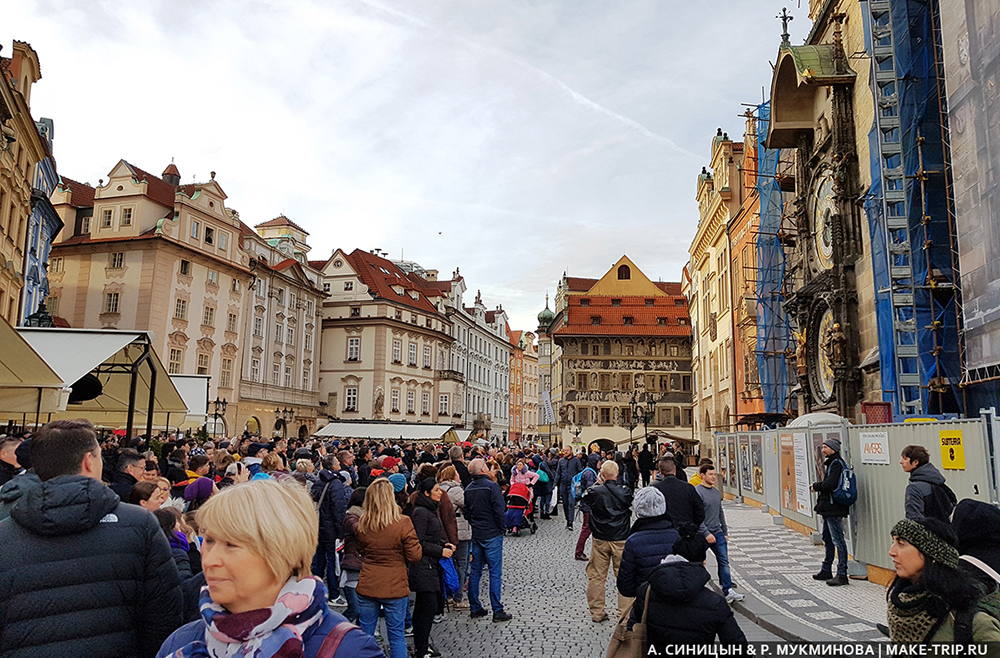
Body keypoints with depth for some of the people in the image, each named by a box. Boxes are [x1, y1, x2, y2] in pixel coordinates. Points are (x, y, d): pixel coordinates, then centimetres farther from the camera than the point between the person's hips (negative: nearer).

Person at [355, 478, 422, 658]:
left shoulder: (361, 524, -6)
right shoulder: (402, 523, -18)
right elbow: (415, 556, -11)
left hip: (367, 587, 3)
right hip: (394, 588, -3)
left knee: (365, 634, 16)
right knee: (396, 636, 10)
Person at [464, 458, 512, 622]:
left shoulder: (468, 489, 7)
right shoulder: (492, 486, -14)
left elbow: (466, 511, 11)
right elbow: (499, 510, -16)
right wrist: (501, 529, -4)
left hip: (475, 534, 7)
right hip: (492, 534, -6)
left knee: (475, 572, 12)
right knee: (495, 573, -2)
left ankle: (475, 608, 18)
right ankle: (497, 611, 1)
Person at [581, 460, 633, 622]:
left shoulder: (595, 492, -11)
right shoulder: (625, 492, -10)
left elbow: (584, 498, 9)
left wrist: (598, 484, 6)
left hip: (600, 540, 1)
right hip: (621, 540, 0)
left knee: (596, 576, 11)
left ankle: (596, 613, 18)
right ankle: (625, 613, 12)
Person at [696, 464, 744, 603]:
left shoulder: (717, 492, 10)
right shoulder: (697, 492, -14)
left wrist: (725, 532, 18)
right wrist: (706, 533, -21)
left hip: (718, 532, 7)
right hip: (702, 534, -7)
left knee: (724, 562, 4)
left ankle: (728, 591, 8)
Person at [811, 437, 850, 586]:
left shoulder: (836, 464, -15)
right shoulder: (830, 463, 16)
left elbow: (830, 484, -24)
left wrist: (816, 486, -9)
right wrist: (818, 486, 1)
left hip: (834, 508, -11)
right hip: (828, 508, 11)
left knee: (837, 540, -6)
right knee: (827, 539, 18)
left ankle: (842, 574, -2)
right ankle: (826, 570, 29)